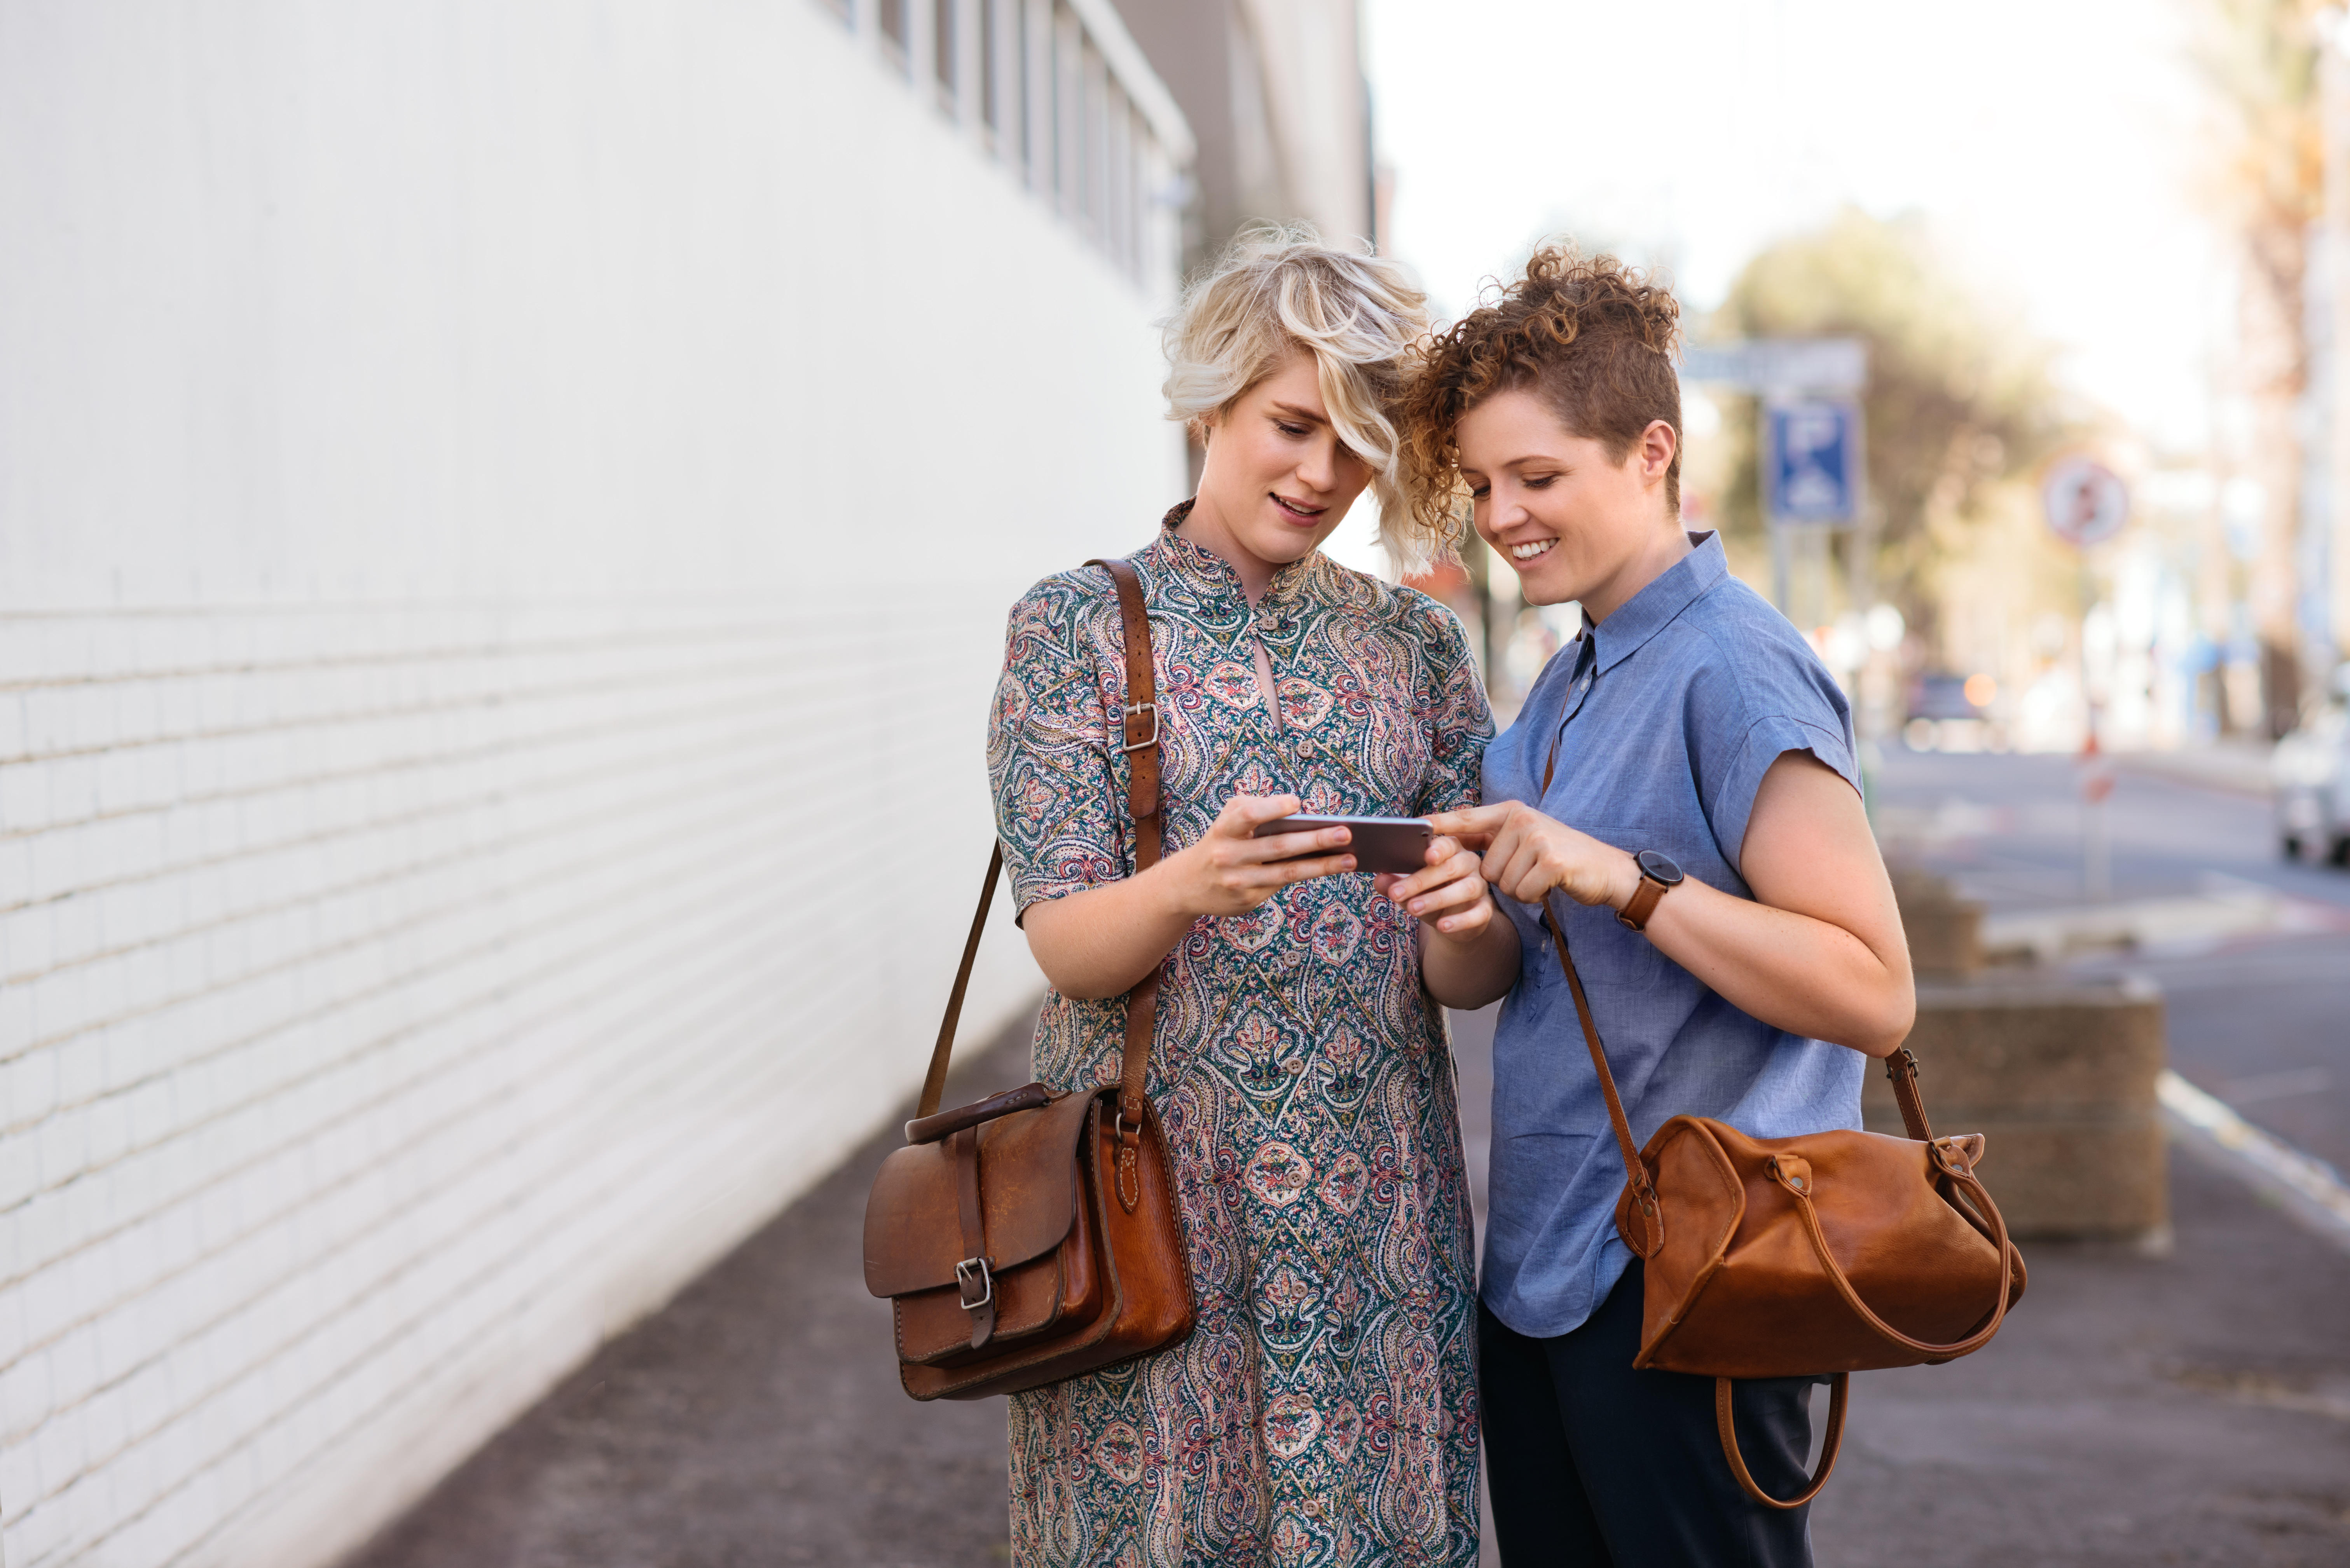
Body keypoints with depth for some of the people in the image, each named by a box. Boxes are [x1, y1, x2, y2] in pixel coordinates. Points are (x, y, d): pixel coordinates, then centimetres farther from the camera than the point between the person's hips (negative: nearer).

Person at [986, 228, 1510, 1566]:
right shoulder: (1077, 626, 1)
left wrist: (1465, 925, -17)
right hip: (1152, 1190, -2)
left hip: (1374, 1204, 2)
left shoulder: (1416, 640, 9)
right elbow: (1067, 946, -7)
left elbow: (1479, 975, 7)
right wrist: (1189, 889, -28)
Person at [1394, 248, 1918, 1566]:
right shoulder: (1569, 683, 14)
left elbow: (1874, 995, -21)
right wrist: (1480, 871, 5)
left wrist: (1620, 879, -26)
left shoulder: (1737, 676, -15)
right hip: (1540, 1263, 9)